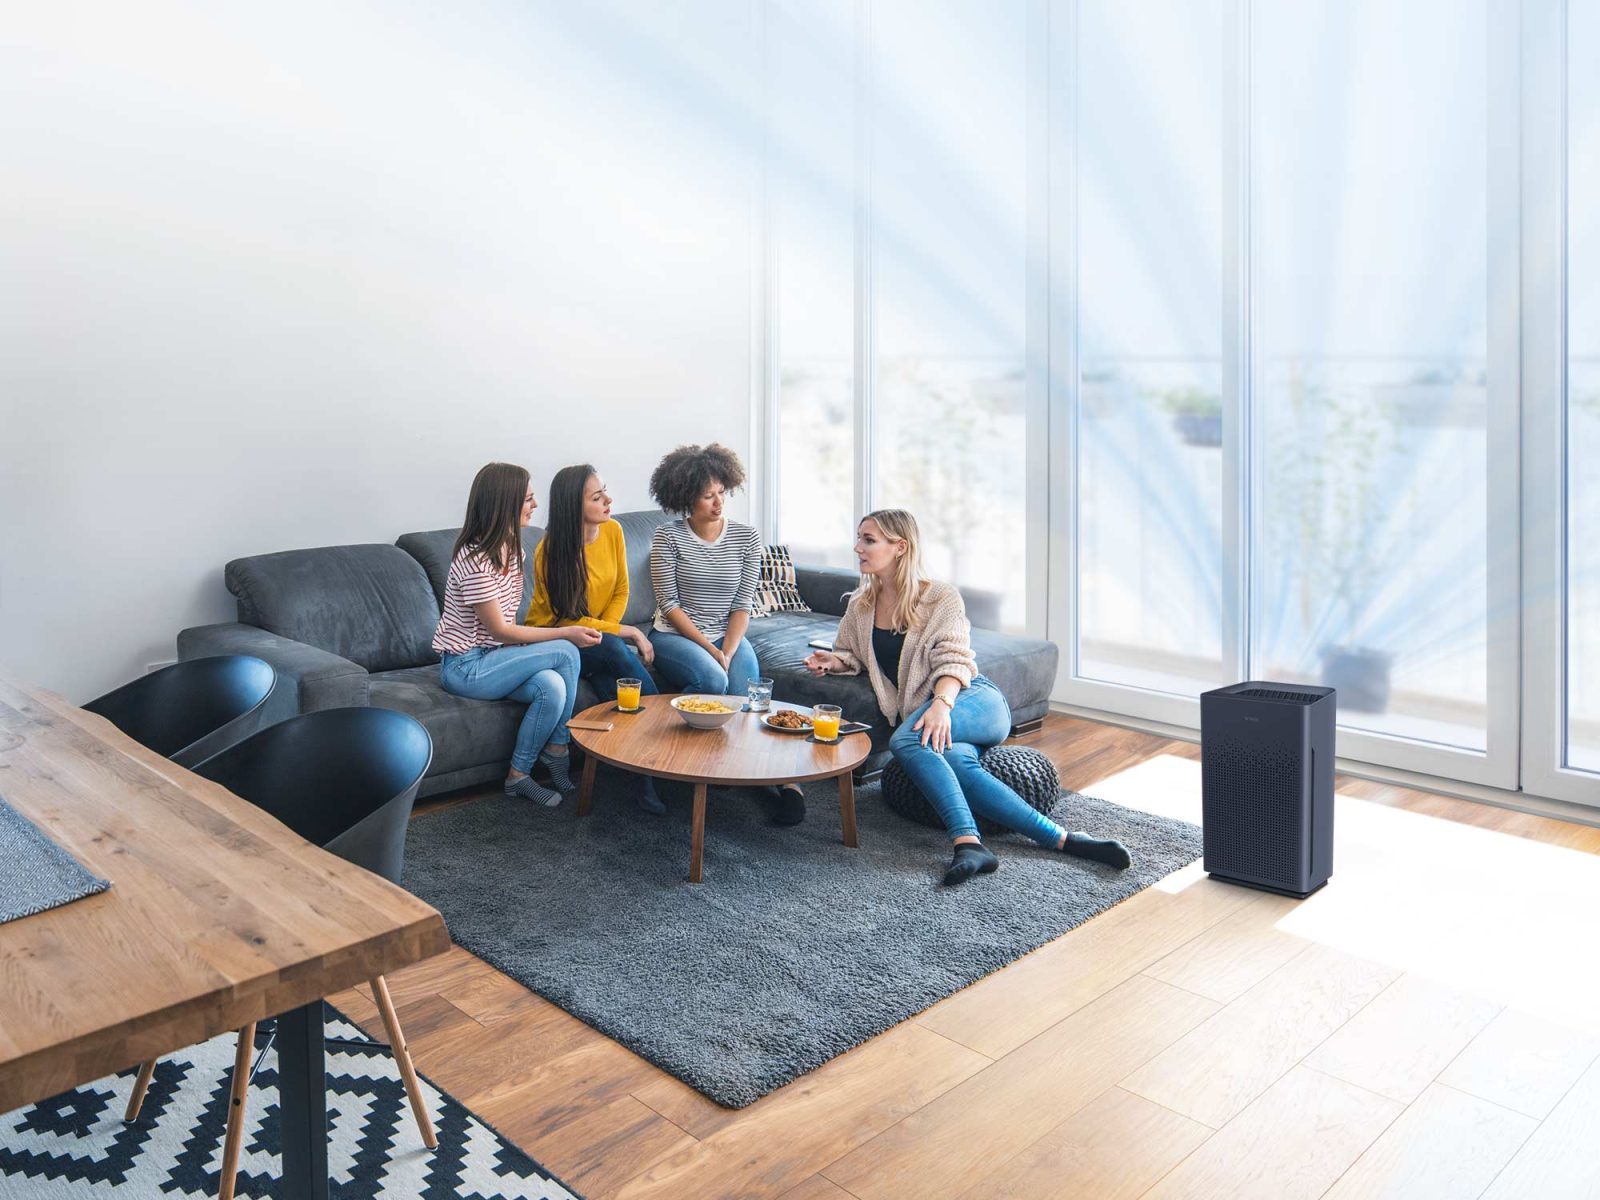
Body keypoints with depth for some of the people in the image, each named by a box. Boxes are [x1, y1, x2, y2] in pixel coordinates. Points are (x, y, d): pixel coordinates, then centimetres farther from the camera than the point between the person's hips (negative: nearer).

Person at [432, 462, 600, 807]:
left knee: (552, 685, -22)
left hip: (492, 655, 8)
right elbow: (499, 630, -18)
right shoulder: (475, 560, -22)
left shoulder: (511, 549, 6)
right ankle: (557, 750, -4)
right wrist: (566, 633, -15)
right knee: (565, 653, -19)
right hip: (465, 666, -8)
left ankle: (520, 775, -7)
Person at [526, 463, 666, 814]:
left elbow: (621, 591, 4)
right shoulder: (550, 552, -21)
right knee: (619, 652, -33)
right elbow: (570, 621, -18)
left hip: (598, 638, 4)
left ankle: (648, 778, -29)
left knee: (615, 677, -30)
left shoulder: (612, 530, -6)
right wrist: (629, 632, -20)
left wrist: (603, 632, -12)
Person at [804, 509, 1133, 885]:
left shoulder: (941, 598, 1)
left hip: (974, 700, -3)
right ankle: (1062, 840, -36)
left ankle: (968, 842, -42)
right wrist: (834, 661, 2)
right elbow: (851, 654, 27)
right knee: (957, 763, -33)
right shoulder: (860, 607, 15)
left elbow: (952, 661, -10)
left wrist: (941, 703, -30)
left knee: (904, 742, -34)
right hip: (928, 715, 3)